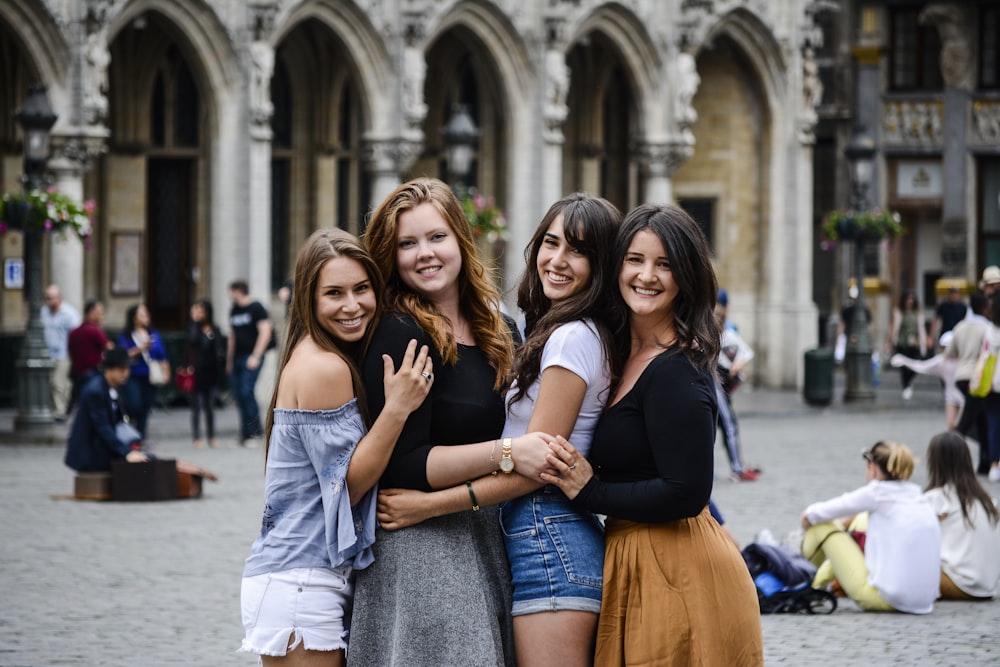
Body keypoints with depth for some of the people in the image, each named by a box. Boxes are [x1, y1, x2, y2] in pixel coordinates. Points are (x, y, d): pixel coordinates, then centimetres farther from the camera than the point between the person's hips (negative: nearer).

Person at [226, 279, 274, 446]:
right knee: (238, 395, 3)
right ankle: (246, 432, 8)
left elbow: (265, 331, -11)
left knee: (246, 391, -17)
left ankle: (254, 431, -11)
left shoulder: (256, 308, -5)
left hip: (251, 357, -7)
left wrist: (256, 356, -17)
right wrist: (229, 360, 21)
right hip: (237, 358, 7)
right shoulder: (234, 310, 17)